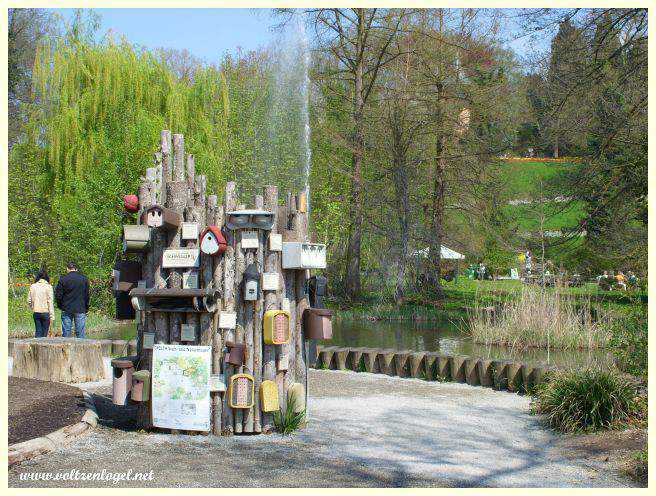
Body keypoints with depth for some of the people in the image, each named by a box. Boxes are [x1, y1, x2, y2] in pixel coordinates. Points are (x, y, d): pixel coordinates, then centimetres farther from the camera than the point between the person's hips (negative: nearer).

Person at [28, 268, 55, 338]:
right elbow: (50, 302, -9)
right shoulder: (48, 287, -8)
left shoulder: (32, 286, 3)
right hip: (45, 312, -3)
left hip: (36, 313, 3)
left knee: (38, 331, 7)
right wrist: (52, 316, -7)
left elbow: (29, 301, 7)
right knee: (44, 333, 5)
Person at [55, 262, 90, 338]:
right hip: (80, 310, 1)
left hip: (66, 310, -1)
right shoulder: (84, 279, 3)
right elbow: (87, 295, 5)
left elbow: (58, 295, -3)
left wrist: (61, 306, 11)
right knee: (80, 334, 2)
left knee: (66, 334, 4)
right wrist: (86, 309, 12)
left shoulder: (63, 279, -2)